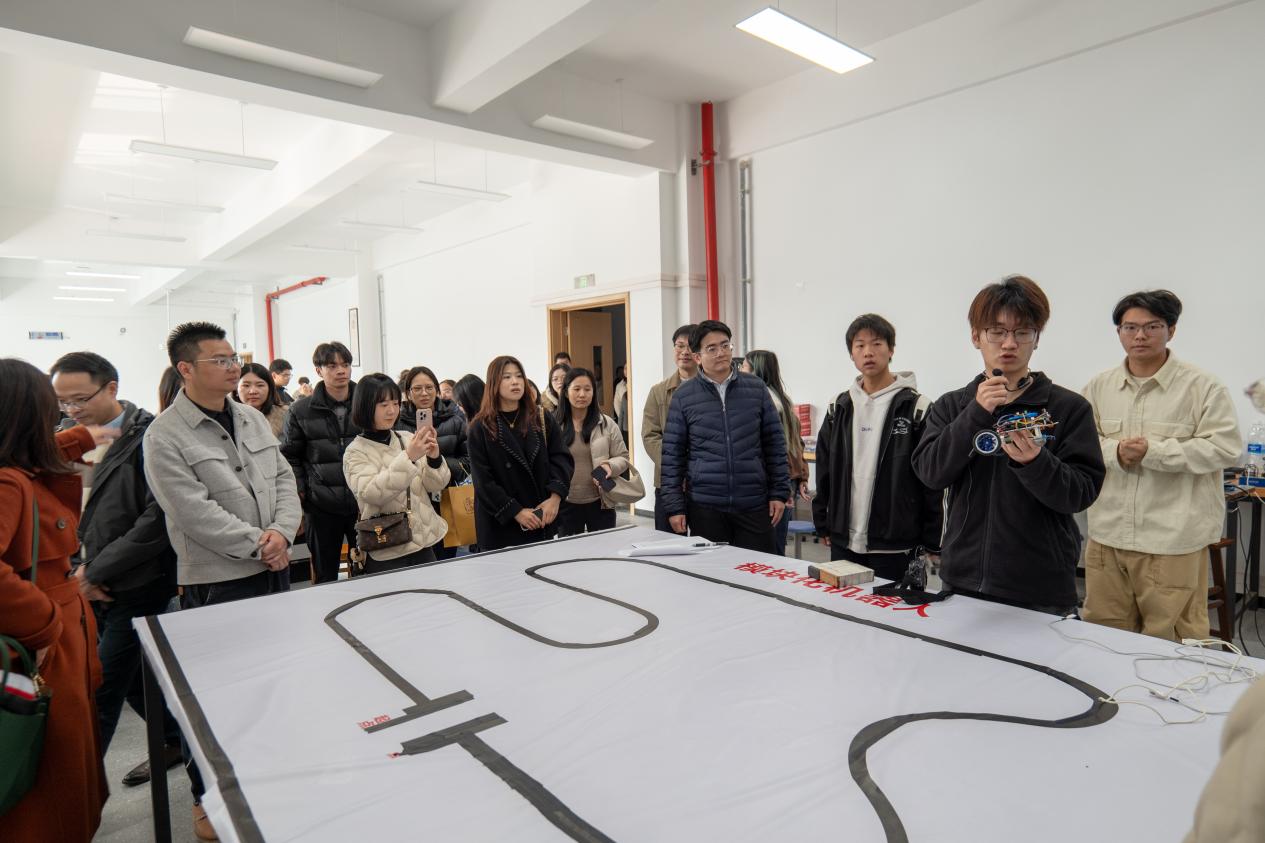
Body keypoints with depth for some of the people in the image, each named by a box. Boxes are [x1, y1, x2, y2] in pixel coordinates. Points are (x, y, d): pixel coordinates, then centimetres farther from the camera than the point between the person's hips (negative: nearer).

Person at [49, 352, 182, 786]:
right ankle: (179, 741, 38)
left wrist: (97, 571, -15)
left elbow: (159, 519, -20)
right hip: (94, 584, 8)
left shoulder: (148, 438, -16)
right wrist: (83, 567, 1)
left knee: (103, 694, 0)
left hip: (136, 586, -8)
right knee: (132, 678, 19)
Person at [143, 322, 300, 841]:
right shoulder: (165, 438, -12)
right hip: (215, 581, -6)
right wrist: (258, 544, -17)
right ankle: (206, 796, 27)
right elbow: (196, 513, -19)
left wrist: (281, 532, -11)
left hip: (274, 570, 6)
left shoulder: (254, 419, 7)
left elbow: (284, 480, 5)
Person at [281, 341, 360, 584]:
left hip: (364, 502, 1)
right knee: (325, 575, 13)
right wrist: (299, 490, -1)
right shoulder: (301, 411, 0)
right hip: (322, 505, 0)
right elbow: (290, 455, 8)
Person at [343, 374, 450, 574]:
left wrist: (434, 458, -18)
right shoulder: (355, 452, -6)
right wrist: (408, 457, -30)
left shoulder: (408, 439, 4)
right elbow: (371, 493, -22)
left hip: (424, 542, 4)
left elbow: (435, 485, 1)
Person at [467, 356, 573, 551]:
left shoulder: (543, 420, 7)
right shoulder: (480, 428, -2)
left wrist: (555, 497, -16)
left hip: (542, 520, 3)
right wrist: (516, 512, -14)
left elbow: (562, 458, -1)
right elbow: (483, 480, -8)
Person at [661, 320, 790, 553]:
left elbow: (774, 442, 7)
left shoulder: (756, 388, 4)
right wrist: (674, 506, -1)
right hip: (704, 505, -1)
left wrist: (779, 492, 3)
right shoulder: (683, 395, 0)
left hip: (754, 504, 1)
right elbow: (672, 453, 2)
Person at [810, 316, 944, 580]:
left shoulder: (916, 407, -6)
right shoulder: (839, 407, 8)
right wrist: (823, 525, 10)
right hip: (843, 543, 5)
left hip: (895, 547, -4)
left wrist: (933, 544, -7)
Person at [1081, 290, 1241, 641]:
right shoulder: (1098, 386, 7)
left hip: (1173, 538, -4)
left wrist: (1152, 452, -18)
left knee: (1170, 640, 7)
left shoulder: (1204, 386, -4)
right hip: (1108, 533, 4)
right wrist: (1114, 452, -15)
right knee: (1101, 636, 15)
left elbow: (1224, 448, -9)